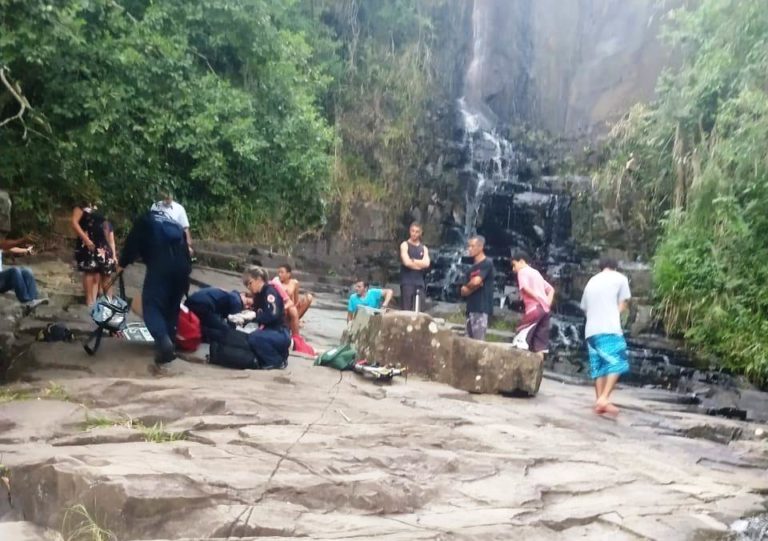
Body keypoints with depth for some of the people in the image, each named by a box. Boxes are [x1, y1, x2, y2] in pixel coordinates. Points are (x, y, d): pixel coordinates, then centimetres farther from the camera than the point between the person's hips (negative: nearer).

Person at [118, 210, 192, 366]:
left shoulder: (144, 222, 21)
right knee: (172, 307, 18)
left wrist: (122, 264, 26)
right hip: (181, 268, 5)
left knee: (152, 305, -5)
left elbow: (132, 244, 15)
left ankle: (163, 343, -25)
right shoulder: (176, 225, 33)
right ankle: (169, 341, 18)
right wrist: (187, 270, 32)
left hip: (160, 268, -5)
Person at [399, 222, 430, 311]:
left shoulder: (424, 248, 16)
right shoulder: (405, 245, 3)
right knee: (406, 310, -8)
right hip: (407, 282, -4)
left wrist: (413, 260, -7)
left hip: (419, 283, 4)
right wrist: (420, 264, -2)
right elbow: (406, 262, -12)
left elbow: (427, 263, -2)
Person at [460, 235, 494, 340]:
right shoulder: (472, 267, 19)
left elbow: (476, 281, -17)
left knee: (478, 341, -11)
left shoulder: (487, 263, -5)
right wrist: (469, 288, -8)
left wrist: (467, 287, 5)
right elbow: (463, 291, 14)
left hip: (482, 308, -8)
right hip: (471, 308, 8)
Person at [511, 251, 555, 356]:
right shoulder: (536, 272, 26)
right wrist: (547, 303, 10)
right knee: (540, 345, 6)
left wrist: (539, 300, -12)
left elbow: (526, 288, -17)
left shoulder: (522, 271, 2)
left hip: (535, 308, -8)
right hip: (545, 309, 8)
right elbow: (551, 289, 23)